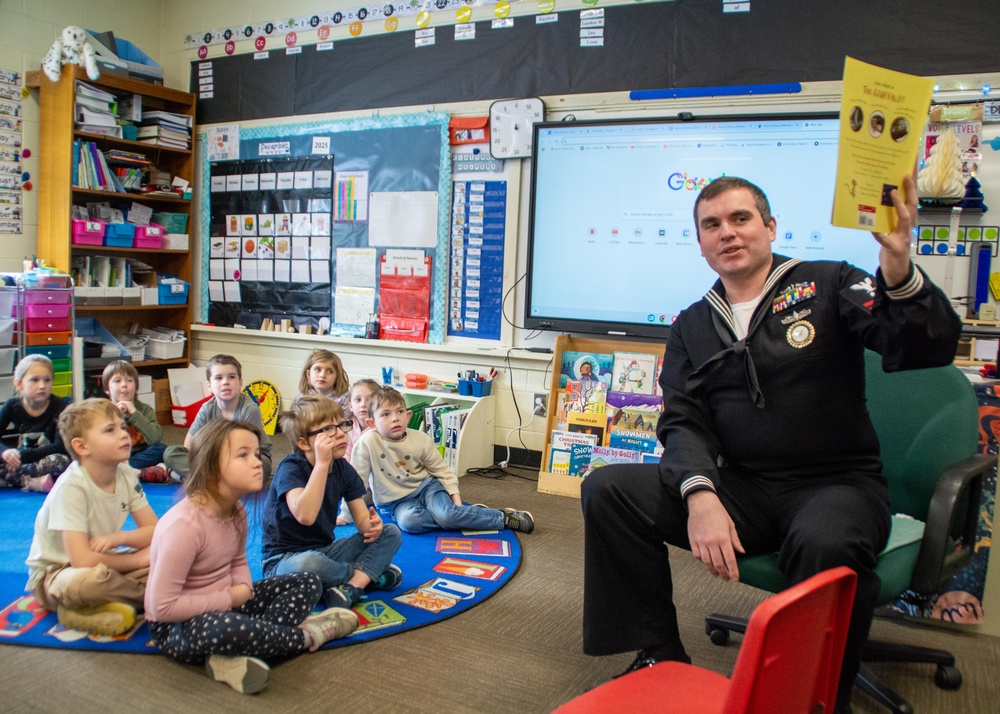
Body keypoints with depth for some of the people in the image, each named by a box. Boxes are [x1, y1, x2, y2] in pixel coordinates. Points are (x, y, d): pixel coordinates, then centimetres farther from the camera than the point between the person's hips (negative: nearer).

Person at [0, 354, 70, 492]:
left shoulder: (59, 406, -11)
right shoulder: (12, 406, -1)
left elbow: (61, 446, -19)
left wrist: (22, 455, -24)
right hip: (22, 462, 4)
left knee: (59, 460, -37)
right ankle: (35, 483, -27)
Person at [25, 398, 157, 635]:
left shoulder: (127, 475, -7)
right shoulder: (72, 487, -25)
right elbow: (83, 560, -31)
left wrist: (117, 538, -23)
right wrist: (138, 559, -19)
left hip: (102, 561, 7)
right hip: (53, 575, -7)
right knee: (90, 577, -41)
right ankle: (147, 594, -12)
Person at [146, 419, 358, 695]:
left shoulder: (237, 511, -2)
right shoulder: (184, 525, -27)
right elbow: (162, 606, -26)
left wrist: (243, 589, -8)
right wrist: (229, 599, -19)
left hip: (226, 605, 9)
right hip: (176, 627, -9)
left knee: (307, 583, 2)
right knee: (229, 628, -42)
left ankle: (234, 658, -19)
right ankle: (305, 636, -11)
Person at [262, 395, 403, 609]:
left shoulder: (343, 469, -1)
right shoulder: (291, 468, -20)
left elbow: (362, 519, -1)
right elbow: (305, 516, -38)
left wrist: (371, 525, -25)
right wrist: (322, 463, -38)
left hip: (325, 551, 7)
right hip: (286, 560, -6)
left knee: (391, 533, -4)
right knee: (308, 564, -41)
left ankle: (351, 586, -25)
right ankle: (370, 573, -11)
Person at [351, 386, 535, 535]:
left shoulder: (421, 440, -10)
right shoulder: (367, 443, -19)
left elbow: (443, 471, 0)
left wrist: (456, 501, -7)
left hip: (426, 486, 1)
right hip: (397, 501, 0)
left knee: (445, 513, -31)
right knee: (408, 520, -35)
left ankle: (504, 517, -15)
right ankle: (469, 518, -19)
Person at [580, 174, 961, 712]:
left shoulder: (827, 285, 2)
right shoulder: (692, 327, 13)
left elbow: (927, 350, -11)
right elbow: (683, 422, 3)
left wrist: (897, 264, -32)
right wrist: (699, 495, -18)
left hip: (838, 483, -3)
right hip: (742, 487, 4)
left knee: (826, 545, -39)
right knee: (608, 490, -15)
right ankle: (660, 657, -1)